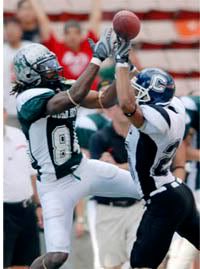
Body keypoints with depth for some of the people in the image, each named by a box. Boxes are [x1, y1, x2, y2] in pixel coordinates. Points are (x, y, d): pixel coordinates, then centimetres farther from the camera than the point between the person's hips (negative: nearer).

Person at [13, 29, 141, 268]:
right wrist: (98, 58, -34)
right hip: (56, 185, -8)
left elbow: (104, 100, -1)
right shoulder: (29, 99, -23)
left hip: (83, 169, 8)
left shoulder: (64, 89, 2)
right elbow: (74, 98, -36)